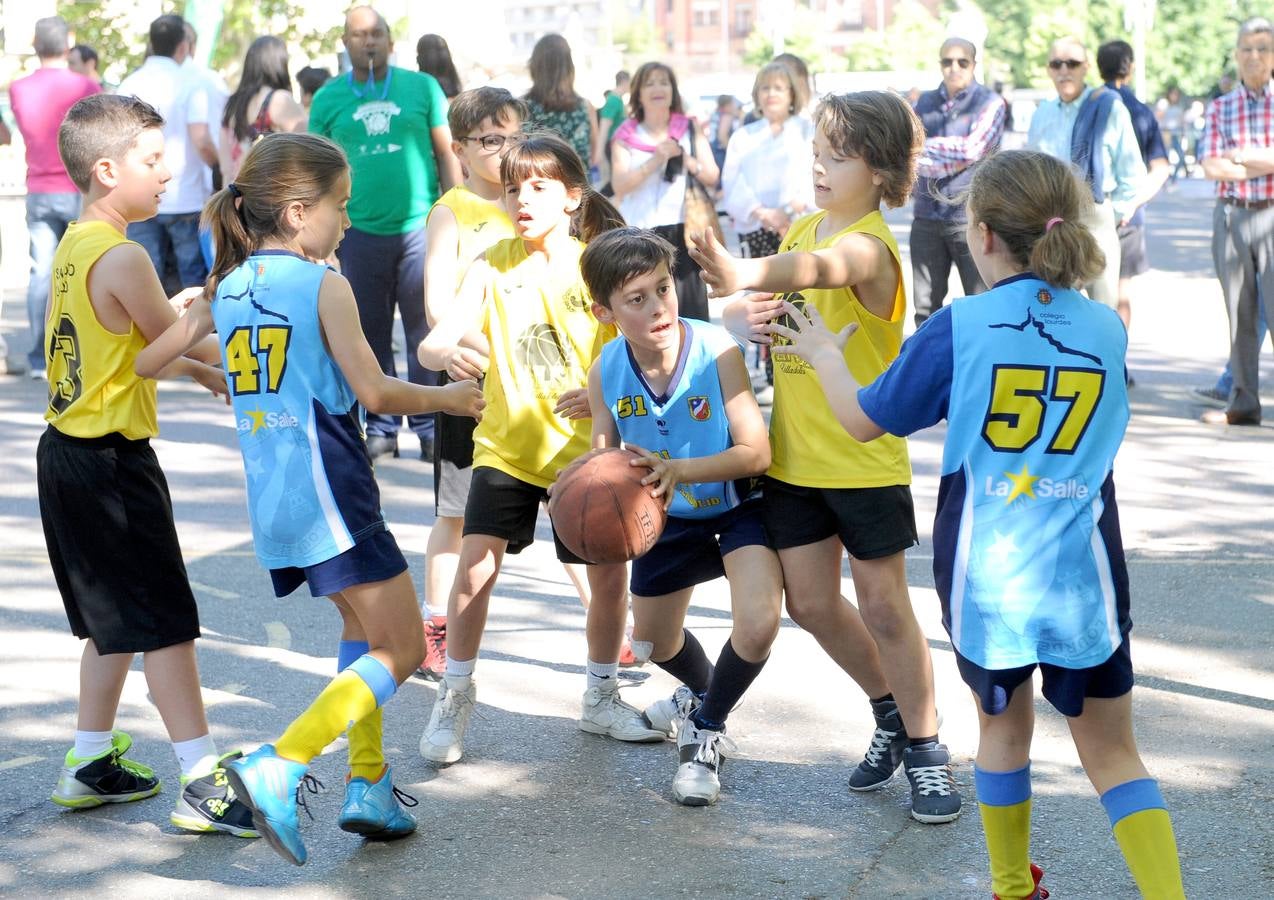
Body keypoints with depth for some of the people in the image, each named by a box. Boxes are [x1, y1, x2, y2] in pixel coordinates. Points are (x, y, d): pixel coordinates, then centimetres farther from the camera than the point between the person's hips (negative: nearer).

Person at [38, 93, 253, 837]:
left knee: (117, 620, 20)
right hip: (111, 464, -10)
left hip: (69, 455, 10)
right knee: (166, 623, -5)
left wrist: (200, 371, 16)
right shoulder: (121, 258, -19)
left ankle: (92, 763, 28)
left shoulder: (74, 245, 10)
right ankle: (203, 785, -2)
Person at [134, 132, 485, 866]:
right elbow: (374, 392, -14)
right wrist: (450, 398, 1)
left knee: (364, 624, 25)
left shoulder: (227, 287, 10)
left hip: (272, 497, 8)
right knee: (401, 649, -3)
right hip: (327, 490, -8)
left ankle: (368, 785, 21)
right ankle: (278, 770, -17)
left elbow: (148, 360, 14)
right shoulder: (325, 285, -9)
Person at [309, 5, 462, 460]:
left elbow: (447, 154, 6)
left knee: (426, 332, 1)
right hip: (360, 232, 1)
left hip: (419, 228, -1)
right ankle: (381, 426, 16)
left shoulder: (422, 87, 4)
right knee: (371, 334, 7)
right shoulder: (328, 98, 6)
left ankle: (429, 426, 9)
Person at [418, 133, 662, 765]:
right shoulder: (493, 266, -5)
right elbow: (433, 344, -13)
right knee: (474, 568, -10)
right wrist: (449, 354, -38)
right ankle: (454, 698, 9)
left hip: (585, 448, 0)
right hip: (507, 446, 0)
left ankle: (601, 697, 27)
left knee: (608, 576, 5)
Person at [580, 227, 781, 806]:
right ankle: (705, 691, 59)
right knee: (653, 641, 20)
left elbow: (756, 452, -30)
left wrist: (678, 470, -44)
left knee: (758, 625, -27)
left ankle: (705, 730, 3)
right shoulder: (607, 371, -19)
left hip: (737, 503, -4)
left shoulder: (716, 350, -31)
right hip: (669, 515, 5)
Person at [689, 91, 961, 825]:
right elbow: (789, 291, 14)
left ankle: (925, 749, 16)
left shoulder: (870, 245, -19)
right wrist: (749, 313, -12)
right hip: (795, 455, 7)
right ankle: (892, 712, 32)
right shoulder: (804, 226, 7)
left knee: (884, 607, 1)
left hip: (865, 459, -7)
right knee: (811, 604, 11)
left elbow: (820, 268, -42)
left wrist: (745, 275, -63)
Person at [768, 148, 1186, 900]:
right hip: (1084, 577, 1)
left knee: (1003, 723, 21)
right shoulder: (1108, 331, -1)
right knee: (1112, 751, 9)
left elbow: (865, 420, 1)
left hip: (985, 577, 0)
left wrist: (826, 356, 21)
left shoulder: (959, 329, -9)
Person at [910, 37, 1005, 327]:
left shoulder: (990, 103, 0)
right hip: (927, 218, 4)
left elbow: (972, 149, -14)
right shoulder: (925, 103, 12)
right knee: (926, 307, 9)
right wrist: (953, 159, -11)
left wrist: (924, 146, -4)